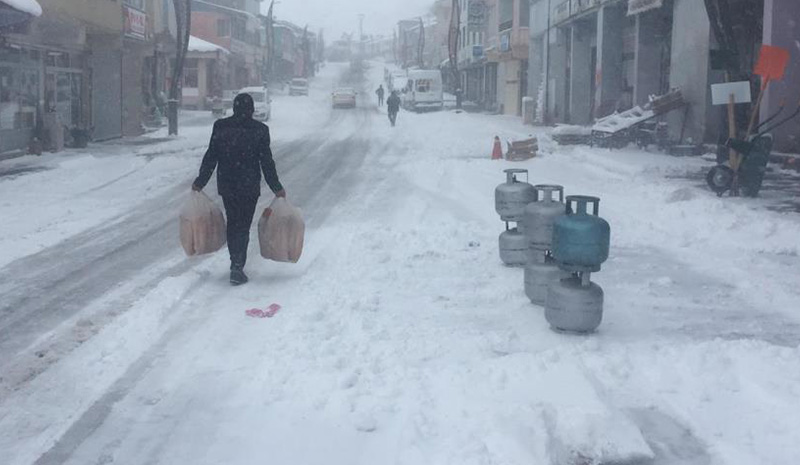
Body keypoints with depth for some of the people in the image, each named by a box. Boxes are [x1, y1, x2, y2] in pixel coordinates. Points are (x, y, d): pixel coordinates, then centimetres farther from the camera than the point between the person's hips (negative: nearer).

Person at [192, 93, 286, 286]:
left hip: (226, 185, 3)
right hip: (249, 186, -3)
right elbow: (266, 161, -7)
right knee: (243, 226, 3)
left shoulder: (220, 127, -2)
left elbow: (210, 157, 0)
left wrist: (200, 182, 9)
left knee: (232, 223, 18)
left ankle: (236, 263, 26)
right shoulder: (260, 130, -8)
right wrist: (276, 188, 0)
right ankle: (237, 267, -5)